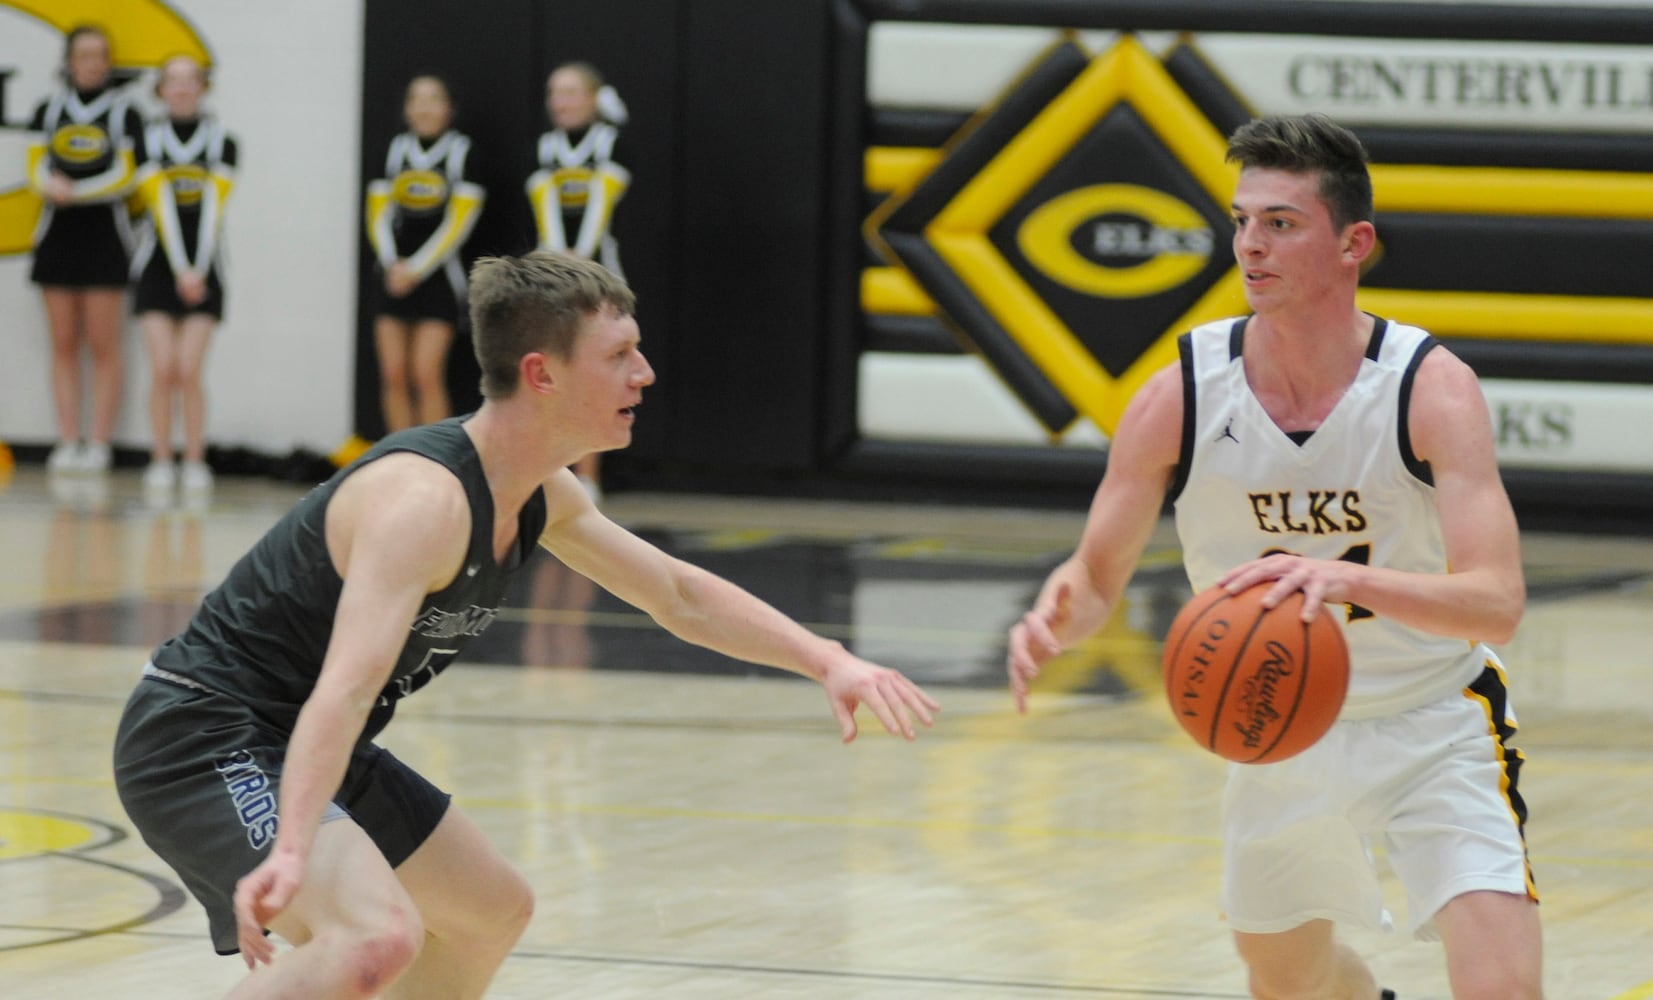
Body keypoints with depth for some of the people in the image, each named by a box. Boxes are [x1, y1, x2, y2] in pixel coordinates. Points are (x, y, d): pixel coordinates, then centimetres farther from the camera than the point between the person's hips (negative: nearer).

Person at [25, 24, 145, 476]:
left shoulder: (123, 113, 0)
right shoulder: (49, 110, 10)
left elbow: (125, 176, -7)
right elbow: (37, 168, 4)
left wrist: (75, 192, -19)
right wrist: (49, 186, -19)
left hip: (105, 235, -3)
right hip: (58, 235, 3)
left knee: (103, 346, -4)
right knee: (64, 345, 3)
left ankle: (99, 444, -2)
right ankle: (67, 443, 5)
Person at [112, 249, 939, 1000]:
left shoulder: (540, 497, 5)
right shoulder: (426, 500, -27)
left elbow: (681, 596, 20)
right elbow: (344, 689, -40)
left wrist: (826, 660, 9)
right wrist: (292, 853, -53)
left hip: (290, 750, 11)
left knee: (492, 911, 25)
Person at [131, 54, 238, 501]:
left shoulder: (220, 142, 2)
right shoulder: (150, 140, 2)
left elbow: (213, 208, -6)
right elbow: (161, 205, -6)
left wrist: (198, 270, -14)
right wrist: (180, 270, -14)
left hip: (203, 268, -1)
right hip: (158, 265, 1)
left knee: (188, 371, -9)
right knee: (163, 370, -8)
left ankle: (195, 463, -1)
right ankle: (161, 462, -1)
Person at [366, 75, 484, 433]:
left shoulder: (460, 151, -2)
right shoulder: (397, 149, 10)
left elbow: (459, 222, -7)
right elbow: (379, 215, 8)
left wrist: (417, 268, -11)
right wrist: (392, 263, -8)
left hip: (437, 276, -4)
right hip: (396, 278, 4)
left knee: (426, 375, -13)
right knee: (393, 375, -1)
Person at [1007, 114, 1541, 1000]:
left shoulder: (1432, 387, -24)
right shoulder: (1181, 399, -15)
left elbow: (1496, 601, -34)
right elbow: (1098, 575, -6)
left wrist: (1350, 578, -52)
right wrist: (1053, 623, -31)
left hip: (1434, 726, -4)